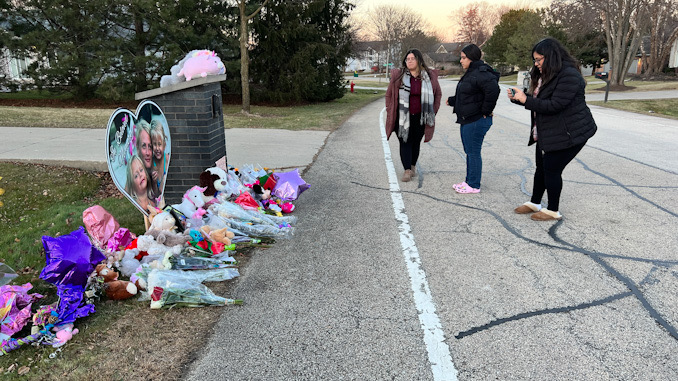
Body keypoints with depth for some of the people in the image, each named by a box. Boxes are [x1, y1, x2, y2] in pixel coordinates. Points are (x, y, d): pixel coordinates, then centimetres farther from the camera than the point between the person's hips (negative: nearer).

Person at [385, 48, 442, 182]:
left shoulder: (429, 76, 2)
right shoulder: (398, 76, -2)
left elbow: (438, 94, 14)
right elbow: (389, 94, 6)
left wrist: (433, 111, 7)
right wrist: (390, 112, 1)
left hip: (420, 117, 2)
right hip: (403, 117, -1)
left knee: (416, 142, 10)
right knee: (405, 142, -4)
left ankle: (413, 166, 28)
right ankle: (407, 170, -2)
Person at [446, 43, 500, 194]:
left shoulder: (481, 74, -19)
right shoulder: (470, 73, 14)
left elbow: (493, 90, -33)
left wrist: (485, 112, -25)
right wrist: (452, 100, 21)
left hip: (476, 122, -11)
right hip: (467, 120, 11)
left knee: (473, 153, -2)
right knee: (469, 152, 17)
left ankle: (474, 185, 8)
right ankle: (469, 181, 28)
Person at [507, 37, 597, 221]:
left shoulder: (569, 75, -21)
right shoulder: (545, 75, 11)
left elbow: (555, 105, -27)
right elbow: (537, 101, 14)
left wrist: (526, 100, -25)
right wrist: (517, 98, -3)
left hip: (569, 133, -10)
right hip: (547, 133, 10)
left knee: (552, 170, -2)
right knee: (541, 167, 17)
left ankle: (553, 211, 14)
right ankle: (535, 203, 33)